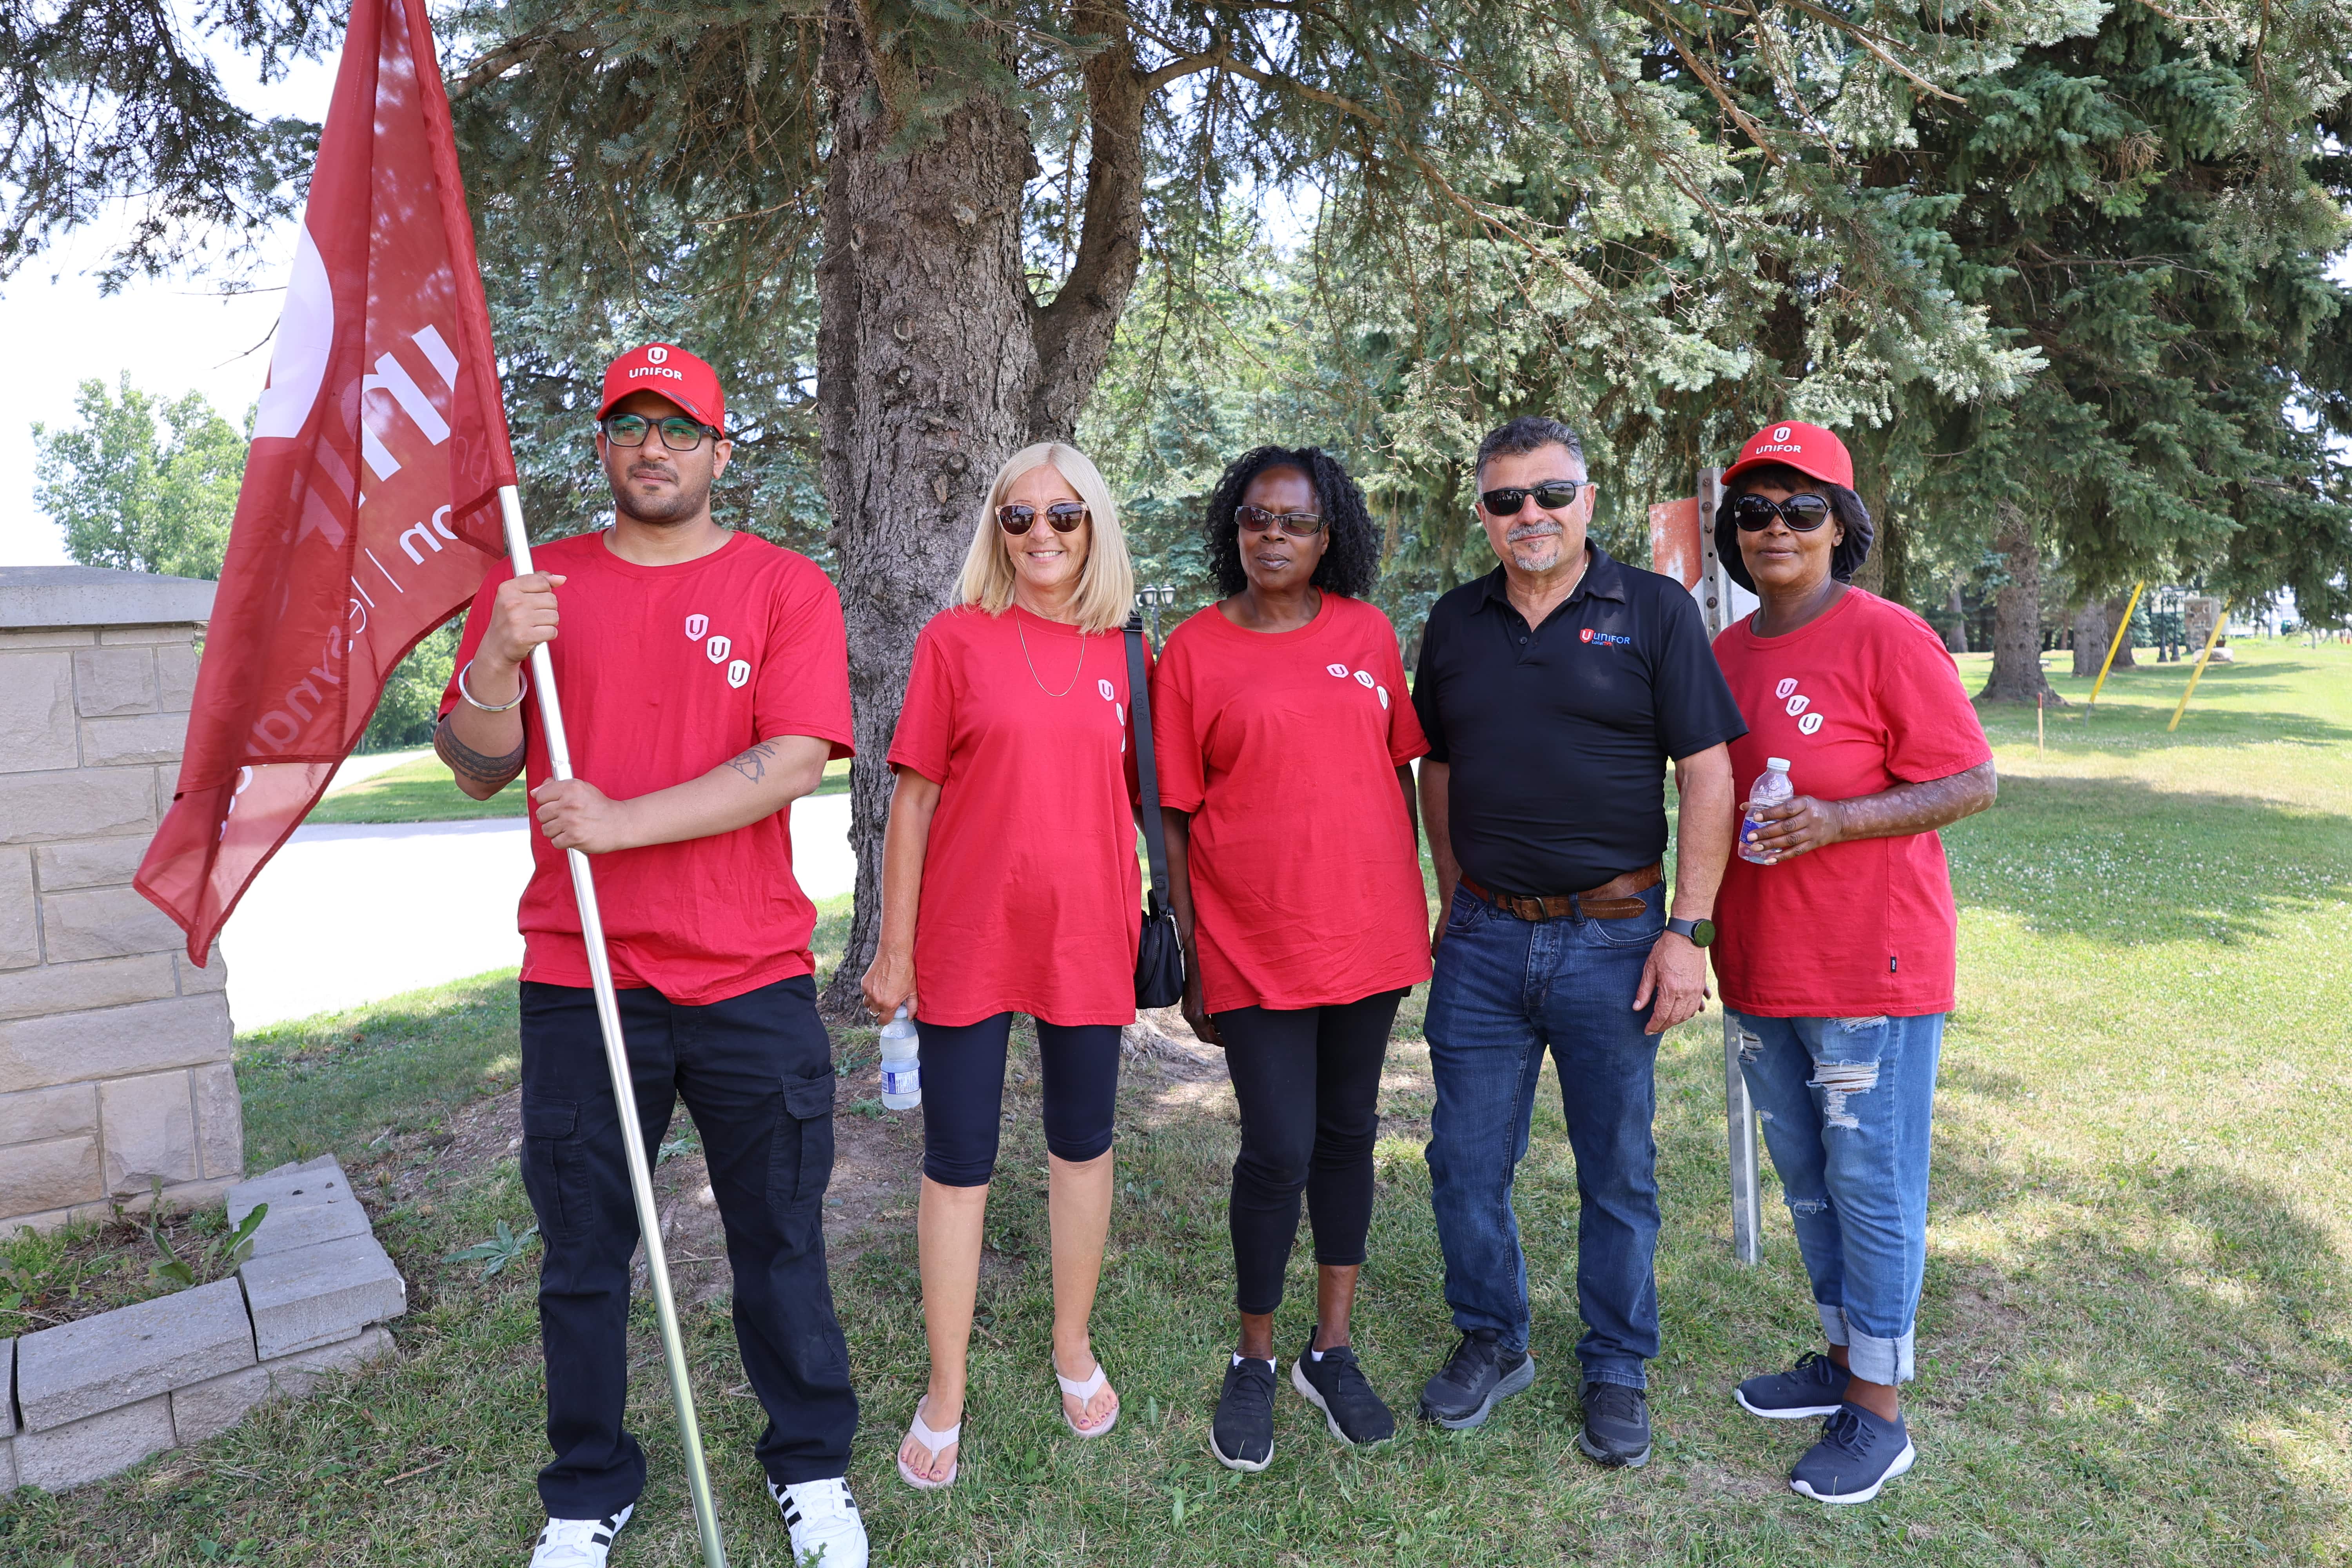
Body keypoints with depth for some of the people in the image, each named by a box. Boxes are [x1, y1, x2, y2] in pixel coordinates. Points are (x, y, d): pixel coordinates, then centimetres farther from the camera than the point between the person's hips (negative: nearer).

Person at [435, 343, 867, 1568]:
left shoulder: (785, 586, 0)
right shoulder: (534, 585, 8)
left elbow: (795, 760, -12)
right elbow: (478, 772, 4)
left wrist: (619, 821, -18)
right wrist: (497, 660, -15)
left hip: (751, 979, -1)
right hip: (578, 979, 2)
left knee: (780, 1246, 11)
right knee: (582, 1256, 13)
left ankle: (811, 1469, 32)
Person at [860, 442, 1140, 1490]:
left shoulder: (1125, 657, 3)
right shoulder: (956, 639, -4)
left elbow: (1136, 805, 9)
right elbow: (913, 799, -3)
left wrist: (1150, 928, 7)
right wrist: (894, 948, -3)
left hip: (1088, 940, 3)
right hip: (968, 942, -2)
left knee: (1083, 1145, 16)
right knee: (956, 1162, 7)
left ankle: (1073, 1347, 37)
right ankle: (944, 1393, 24)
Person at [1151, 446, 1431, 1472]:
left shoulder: (1367, 633, 5)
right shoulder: (1194, 650, -3)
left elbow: (1398, 767, 12)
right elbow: (1174, 813, -3)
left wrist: (1408, 907, 10)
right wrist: (1188, 955, -4)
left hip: (1368, 935, 4)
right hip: (1254, 946, -3)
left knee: (1348, 1135, 13)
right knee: (1279, 1150, -2)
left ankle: (1331, 1351, 30)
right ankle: (1253, 1366, 22)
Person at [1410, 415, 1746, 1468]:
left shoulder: (1654, 612, -3)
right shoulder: (1455, 624, 8)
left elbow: (1708, 776, -6)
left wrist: (1687, 931, -11)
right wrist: (1456, 902, 12)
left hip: (1612, 937, -3)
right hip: (1483, 940, 3)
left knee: (1618, 1172, 9)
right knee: (1466, 1161, 10)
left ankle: (1617, 1370, 29)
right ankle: (1492, 1342, 32)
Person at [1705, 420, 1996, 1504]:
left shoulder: (1888, 638, -11)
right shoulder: (1725, 653, 8)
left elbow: (1973, 783, -11)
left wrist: (1834, 822, -24)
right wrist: (1702, 923, 10)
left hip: (1869, 966, -7)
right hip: (1761, 968, 7)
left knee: (1872, 1185, 4)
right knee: (1806, 1179, 18)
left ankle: (1877, 1415, 20)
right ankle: (1842, 1358, 37)